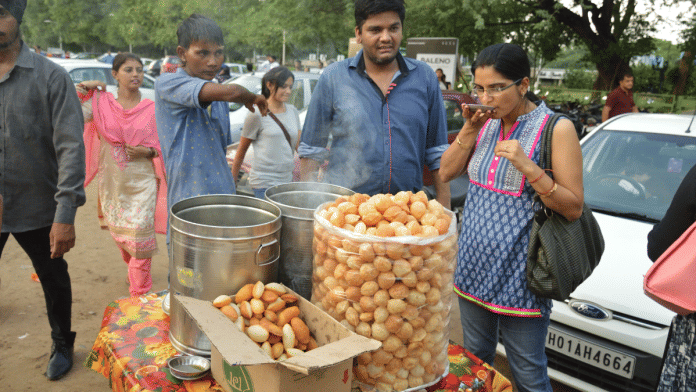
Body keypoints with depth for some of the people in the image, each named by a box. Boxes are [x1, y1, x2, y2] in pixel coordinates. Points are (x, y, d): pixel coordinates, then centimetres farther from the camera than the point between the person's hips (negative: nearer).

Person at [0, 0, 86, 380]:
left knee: (54, 281, 15)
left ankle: (61, 345, 39)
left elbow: (71, 147, -12)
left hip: (38, 208, -2)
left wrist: (66, 214, -17)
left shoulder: (50, 76, -7)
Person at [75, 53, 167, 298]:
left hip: (143, 183, -2)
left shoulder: (152, 109, -1)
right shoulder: (100, 103, 0)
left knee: (140, 235, -8)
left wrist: (147, 152, -14)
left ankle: (139, 294, 3)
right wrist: (81, 89, -14)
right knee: (119, 233, 16)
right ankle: (133, 269, 45)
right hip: (112, 182, 2)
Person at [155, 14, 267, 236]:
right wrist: (251, 99, -6)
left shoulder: (218, 99, 13)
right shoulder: (167, 85, -10)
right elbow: (229, 92, -25)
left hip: (224, 200, 6)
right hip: (187, 204, -6)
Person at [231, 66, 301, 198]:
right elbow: (241, 151, 2)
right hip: (264, 183, -6)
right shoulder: (257, 114, -4)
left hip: (286, 180, 6)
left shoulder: (293, 111, 13)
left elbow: (300, 144, 12)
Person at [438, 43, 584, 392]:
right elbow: (447, 172, 4)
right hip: (474, 266, 6)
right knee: (474, 362, 21)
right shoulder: (486, 121, 7)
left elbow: (574, 208, -14)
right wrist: (469, 128, -8)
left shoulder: (556, 128, -12)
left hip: (519, 274, -5)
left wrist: (527, 166, -26)